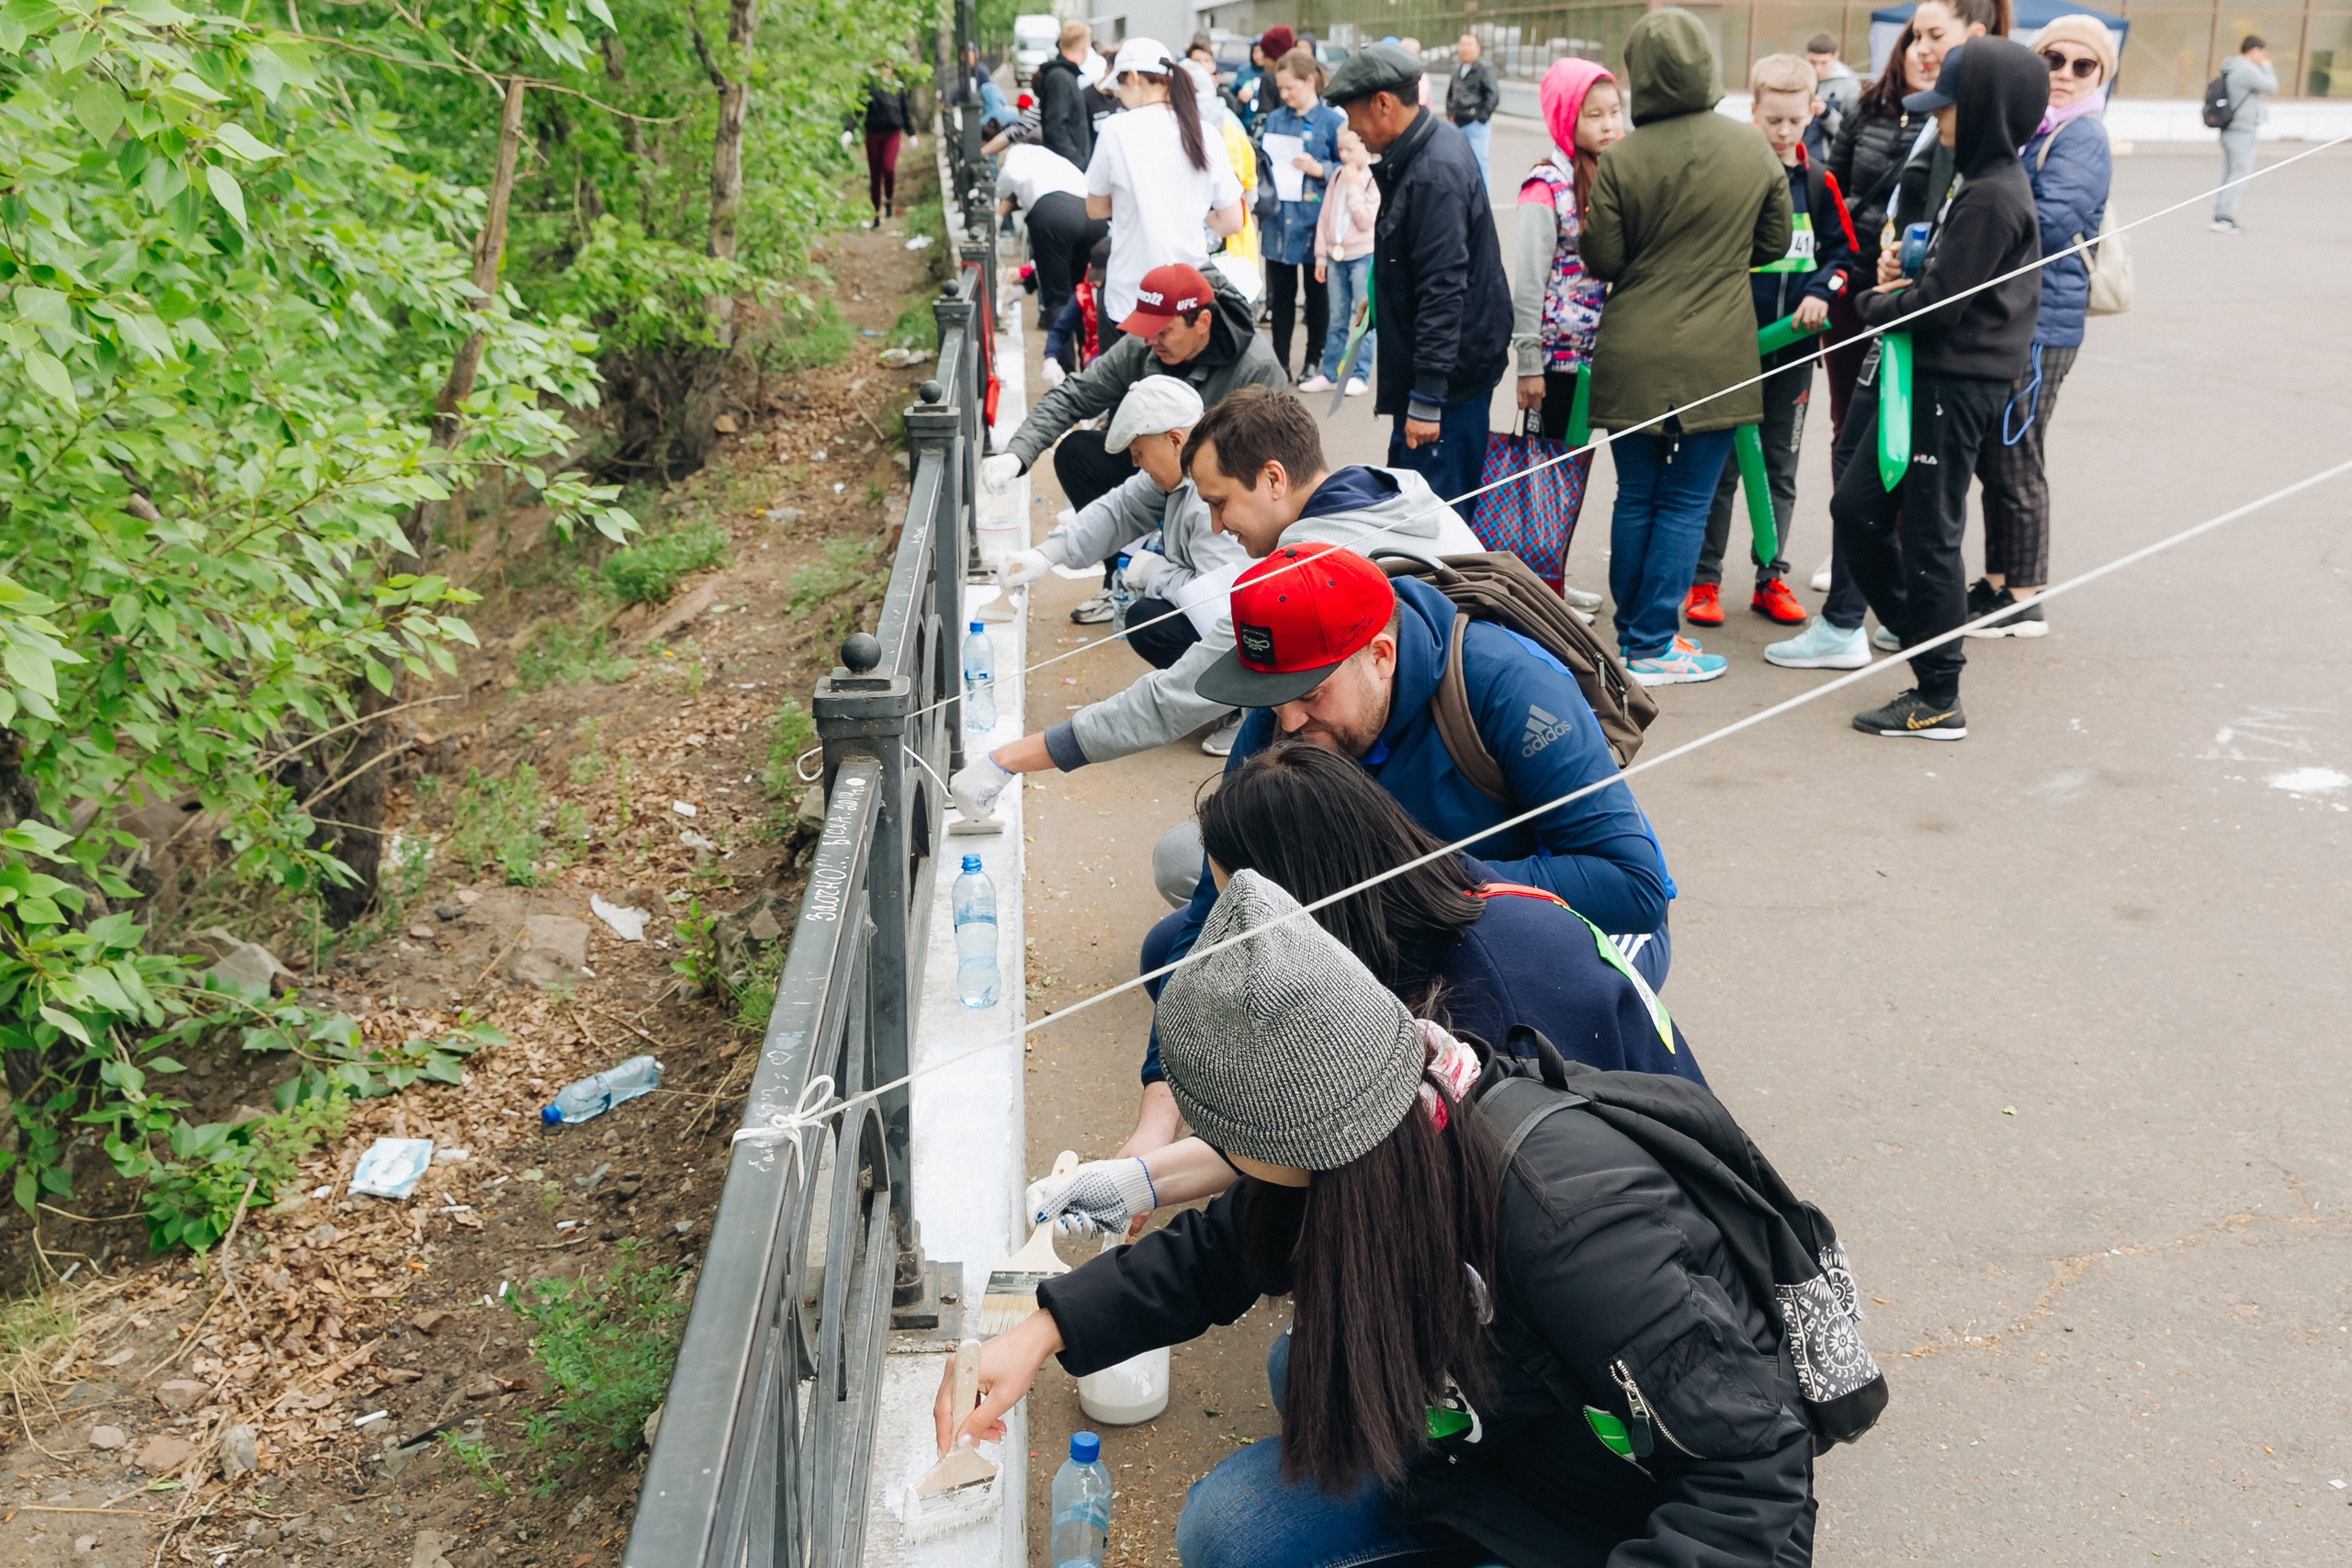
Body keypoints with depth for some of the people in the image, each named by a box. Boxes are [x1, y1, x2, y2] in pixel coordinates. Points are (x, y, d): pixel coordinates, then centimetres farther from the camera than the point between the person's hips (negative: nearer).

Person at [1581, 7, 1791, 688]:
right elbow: (1773, 243, 9)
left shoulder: (1621, 159, -9)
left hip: (1632, 354, 0)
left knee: (1634, 498, 12)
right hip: (1715, 358, 0)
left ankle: (1631, 633, 21)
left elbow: (1602, 261, -5)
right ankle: (1653, 646, 7)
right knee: (1686, 504, 5)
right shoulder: (1755, 153, -3)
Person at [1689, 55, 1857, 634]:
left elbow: (1844, 253, 9)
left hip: (1794, 346, 4)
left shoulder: (1818, 183, 6)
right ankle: (1704, 580, 9)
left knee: (1781, 465, 10)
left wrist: (1822, 292, -8)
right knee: (1721, 463, 1)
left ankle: (1771, 579, 18)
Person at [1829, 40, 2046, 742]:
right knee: (1856, 507, 13)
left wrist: (1874, 303, -3)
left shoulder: (1990, 197, -18)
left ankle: (1938, 701, 9)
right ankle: (1926, 642, 25)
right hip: (1932, 375, 10)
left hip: (1956, 386, -10)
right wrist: (1899, 280, 0)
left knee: (1928, 537, -2)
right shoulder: (1989, 183, 13)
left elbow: (1939, 304, -21)